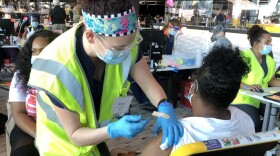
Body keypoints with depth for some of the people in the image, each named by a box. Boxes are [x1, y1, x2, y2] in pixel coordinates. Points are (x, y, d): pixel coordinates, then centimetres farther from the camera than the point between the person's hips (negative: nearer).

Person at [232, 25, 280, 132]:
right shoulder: (244, 56, -14)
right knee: (254, 126, -24)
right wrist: (246, 87, -33)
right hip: (243, 99, -8)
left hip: (261, 100, 8)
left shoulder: (269, 60, 12)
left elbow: (271, 80, 18)